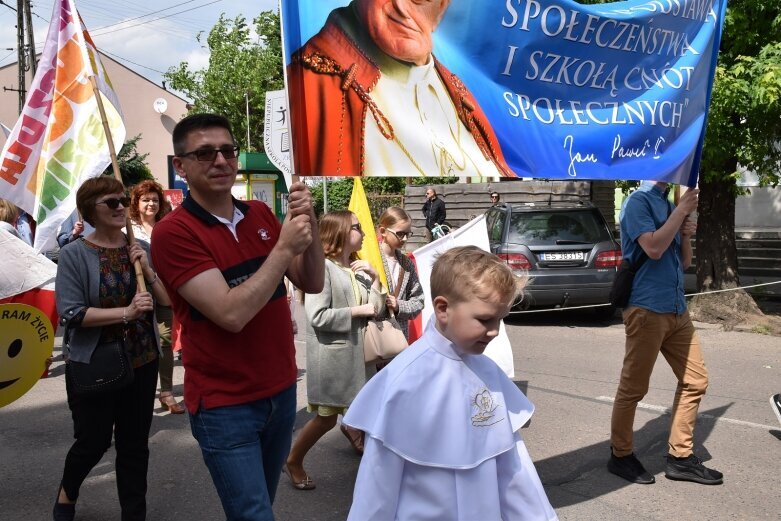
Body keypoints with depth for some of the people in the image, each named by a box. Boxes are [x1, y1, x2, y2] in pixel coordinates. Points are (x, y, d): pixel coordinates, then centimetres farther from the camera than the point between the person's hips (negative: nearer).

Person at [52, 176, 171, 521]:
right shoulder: (74, 254, -9)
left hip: (142, 362, 3)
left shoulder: (142, 249, 2)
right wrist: (125, 313, -24)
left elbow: (168, 299, 1)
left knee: (135, 444, 12)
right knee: (93, 442, 11)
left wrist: (147, 268, -14)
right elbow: (70, 314, -17)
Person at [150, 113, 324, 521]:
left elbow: (312, 284, 1)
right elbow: (232, 314, -24)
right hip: (225, 405, -5)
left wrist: (308, 228, -15)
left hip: (281, 390, 6)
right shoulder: (173, 232, -15)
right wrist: (284, 247, -23)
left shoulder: (260, 214, 3)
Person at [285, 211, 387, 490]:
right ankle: (293, 461, 27)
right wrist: (358, 311, -16)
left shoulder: (357, 268, 7)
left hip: (357, 351, 7)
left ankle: (353, 429, 40)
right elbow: (317, 317, -22)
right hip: (330, 355, -7)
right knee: (326, 417, 6)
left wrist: (375, 277, -5)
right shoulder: (322, 267, -16)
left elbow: (377, 309, 5)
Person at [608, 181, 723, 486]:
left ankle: (680, 456, 20)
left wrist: (687, 235, 0)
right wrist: (682, 211, -13)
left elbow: (684, 263, 19)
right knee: (633, 388, 1)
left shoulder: (669, 205, 16)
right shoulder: (638, 201, -7)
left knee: (695, 381, 9)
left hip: (677, 309, 8)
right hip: (646, 309, -8)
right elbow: (653, 248, -22)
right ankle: (620, 455, 16)